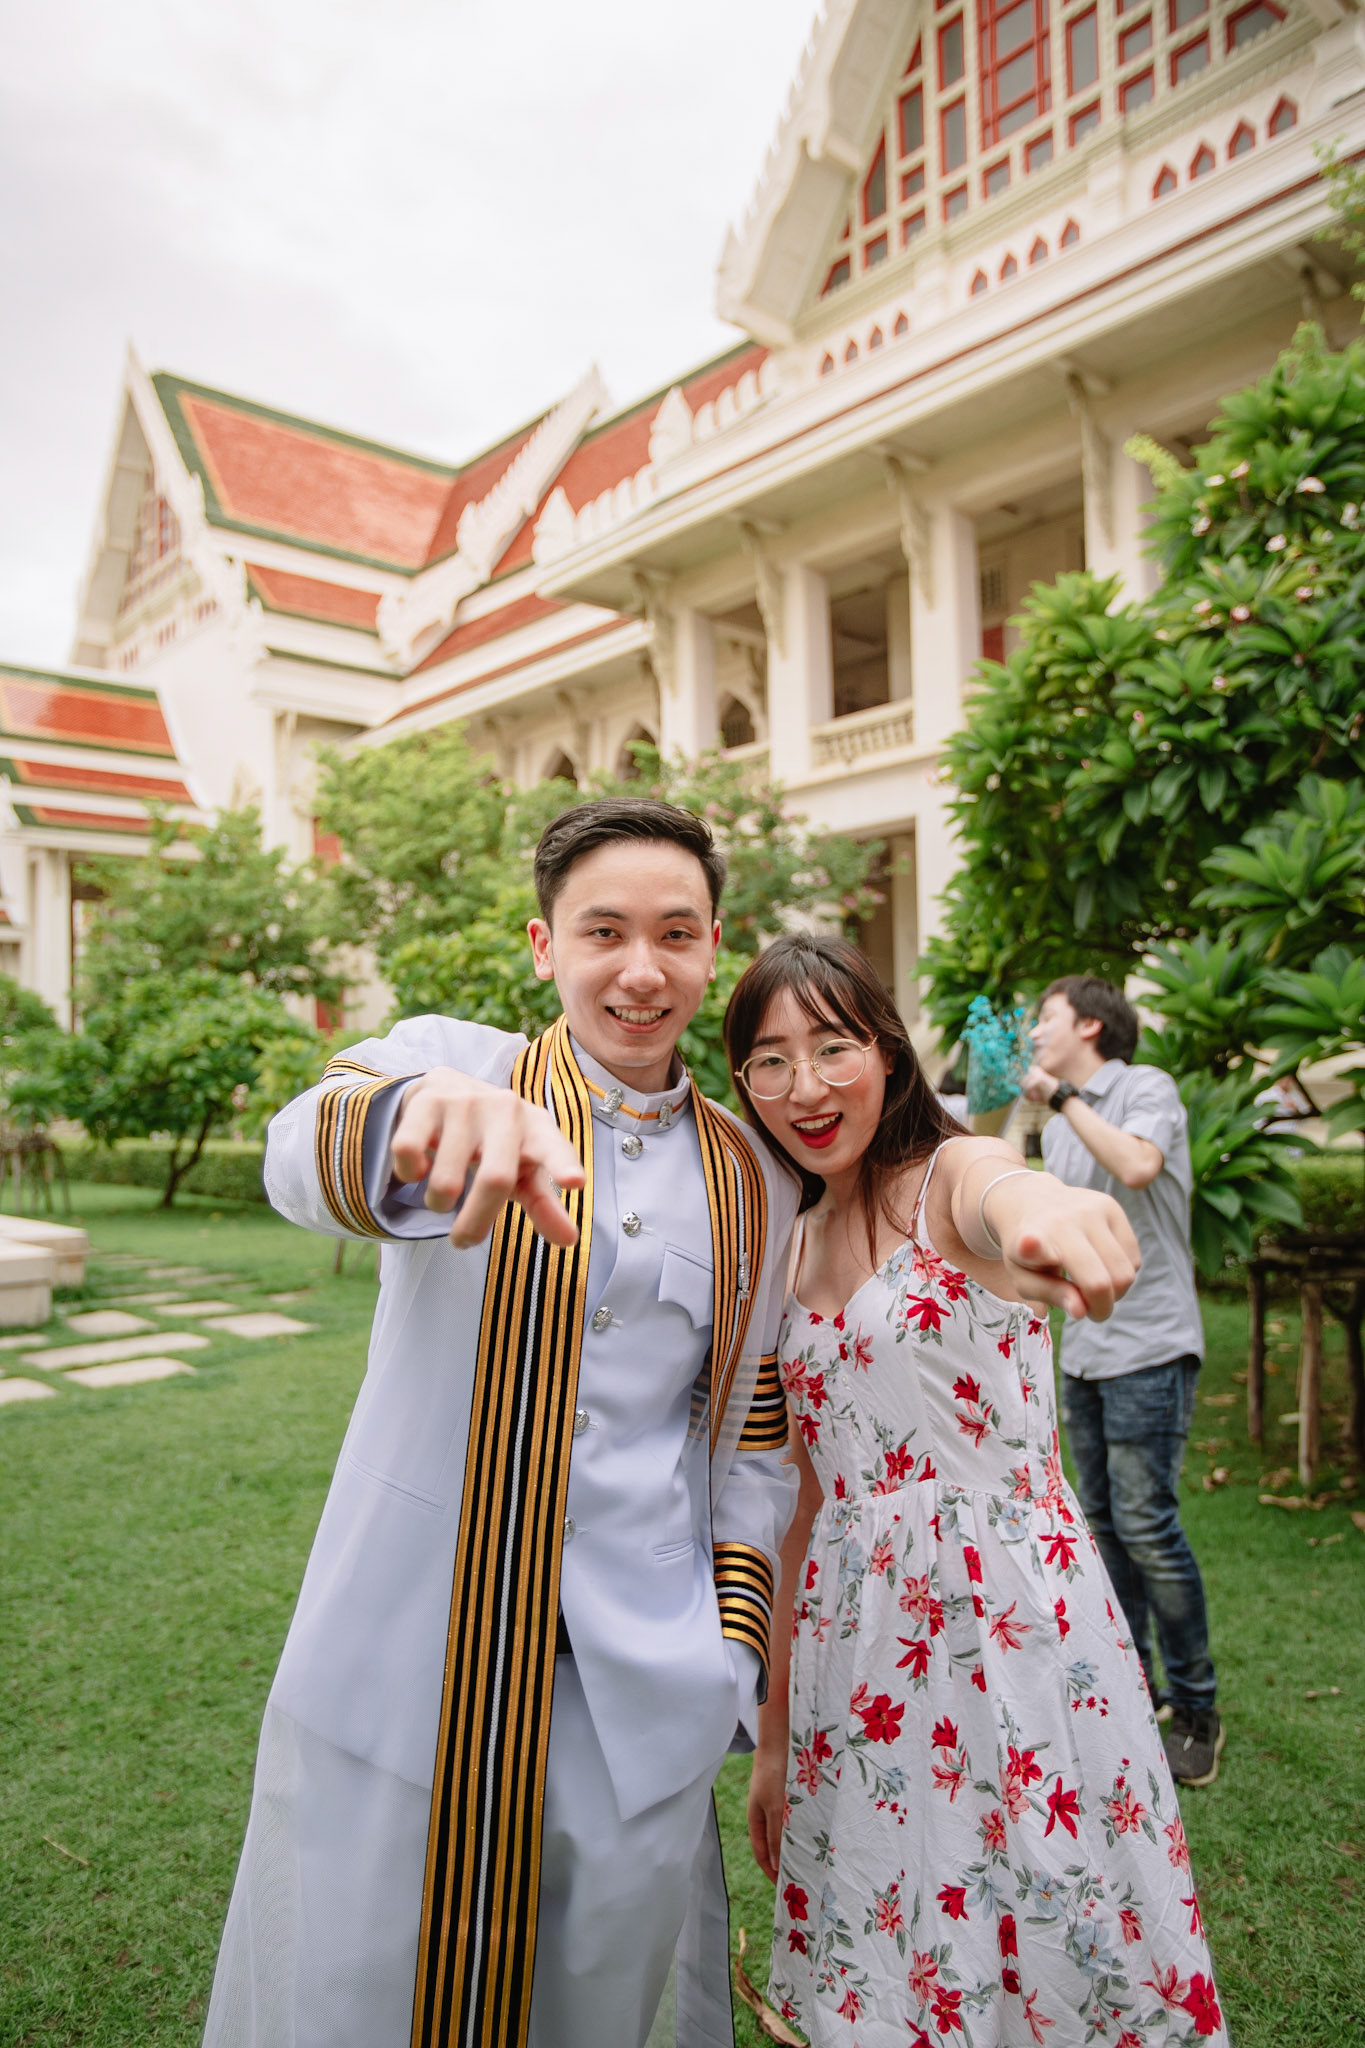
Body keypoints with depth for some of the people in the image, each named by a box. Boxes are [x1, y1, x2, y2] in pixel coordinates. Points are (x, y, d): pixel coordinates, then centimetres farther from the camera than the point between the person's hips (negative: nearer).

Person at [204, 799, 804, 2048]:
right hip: (403, 1671, -2)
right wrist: (425, 1112, -49)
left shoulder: (754, 1183, 4)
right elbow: (304, 1163, -27)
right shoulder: (450, 1058, -5)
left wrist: (735, 1657, 5)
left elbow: (749, 1442, 10)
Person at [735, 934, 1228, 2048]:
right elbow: (804, 1493, 9)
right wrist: (773, 1733, 10)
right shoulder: (789, 1251, 6)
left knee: (1053, 1955, 10)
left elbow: (1001, 1190, -38)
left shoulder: (950, 1174, -10)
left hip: (1015, 1621, -5)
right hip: (852, 1644, 5)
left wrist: (1037, 1205, -62)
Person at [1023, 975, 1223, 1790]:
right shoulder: (1059, 1129, 15)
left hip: (1148, 1348, -8)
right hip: (1083, 1353, 8)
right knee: (1105, 1525, 13)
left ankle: (1197, 1707, 10)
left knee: (1147, 1526, -7)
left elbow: (1137, 1166, -28)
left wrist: (1063, 1096, -19)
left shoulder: (1147, 1087, -7)